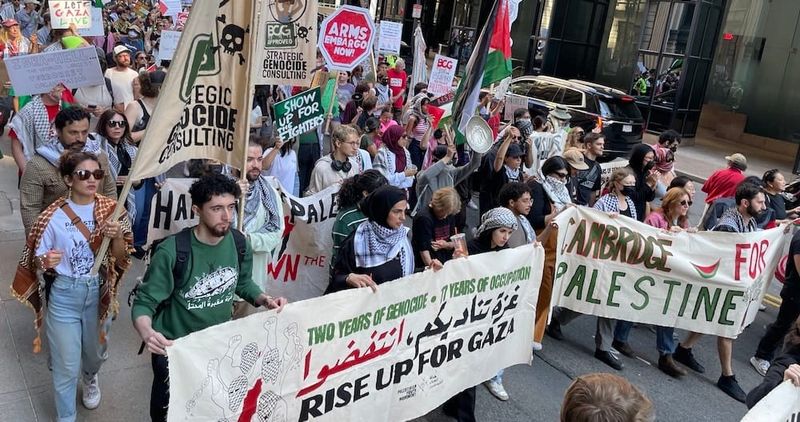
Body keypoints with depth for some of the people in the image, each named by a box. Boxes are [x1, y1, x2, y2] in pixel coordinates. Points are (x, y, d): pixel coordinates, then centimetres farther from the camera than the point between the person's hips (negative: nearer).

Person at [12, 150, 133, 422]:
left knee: (96, 352, 24)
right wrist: (46, 262, -28)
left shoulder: (111, 210, -7)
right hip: (64, 295, -3)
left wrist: (117, 237, -23)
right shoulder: (53, 216, -15)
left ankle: (89, 378, 59)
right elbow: (37, 261, -5)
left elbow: (121, 258, -3)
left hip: (99, 292, 3)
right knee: (67, 365, 6)